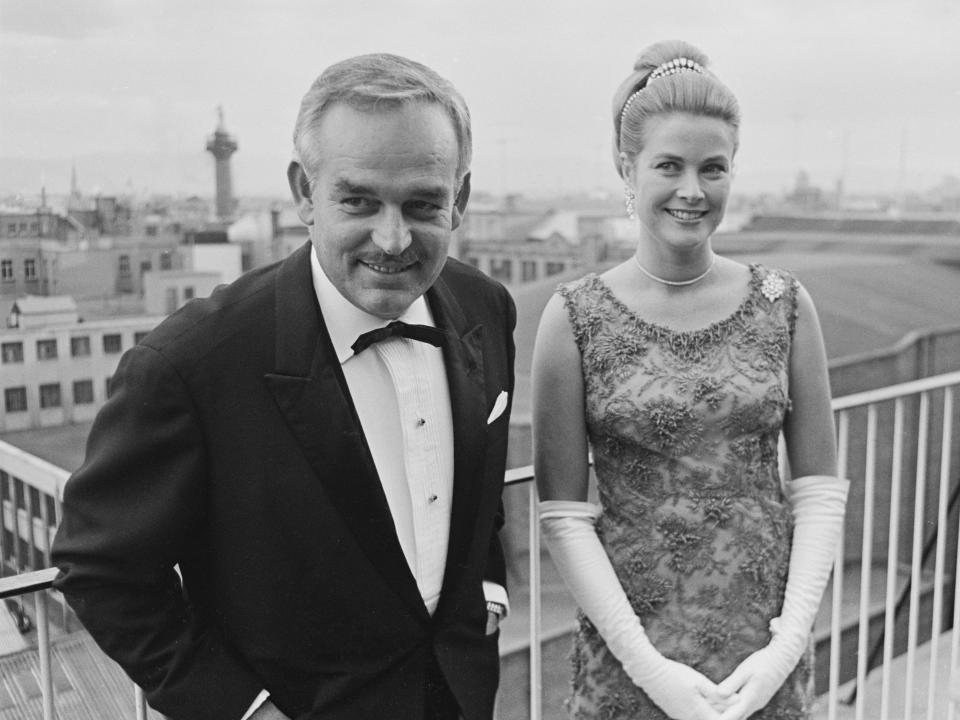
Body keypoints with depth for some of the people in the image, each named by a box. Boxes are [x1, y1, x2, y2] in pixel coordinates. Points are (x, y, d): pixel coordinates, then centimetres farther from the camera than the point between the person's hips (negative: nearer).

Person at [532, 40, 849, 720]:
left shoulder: (785, 305, -3)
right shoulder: (575, 318, -9)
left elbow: (821, 487, 0)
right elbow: (564, 514, -8)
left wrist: (789, 640, -9)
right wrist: (647, 665, -12)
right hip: (630, 651, -2)